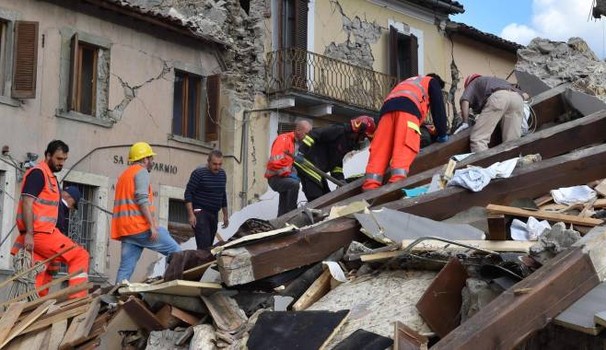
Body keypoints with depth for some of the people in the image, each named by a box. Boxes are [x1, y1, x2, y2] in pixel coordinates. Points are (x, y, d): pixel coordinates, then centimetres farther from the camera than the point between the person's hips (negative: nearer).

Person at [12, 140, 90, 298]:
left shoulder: (51, 178, 22)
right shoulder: (37, 173, -8)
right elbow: (27, 204, -16)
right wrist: (29, 234, -22)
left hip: (44, 233, 9)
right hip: (39, 232, -9)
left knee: (42, 278, 5)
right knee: (80, 256, -10)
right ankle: (78, 298, -14)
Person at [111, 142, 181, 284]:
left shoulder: (124, 175, 28)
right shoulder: (141, 171, -2)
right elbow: (142, 200, -15)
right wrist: (153, 225, -18)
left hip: (125, 229, 9)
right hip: (140, 227, -9)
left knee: (125, 269, 3)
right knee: (175, 251, -3)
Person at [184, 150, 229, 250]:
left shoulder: (222, 174, 11)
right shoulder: (199, 173, -9)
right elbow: (188, 193, -10)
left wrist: (225, 215, 23)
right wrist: (191, 214, -18)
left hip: (214, 214, 7)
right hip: (200, 213, -7)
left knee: (209, 245, 5)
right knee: (204, 245, -19)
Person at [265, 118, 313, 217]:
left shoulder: (300, 143, 7)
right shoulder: (283, 139, -16)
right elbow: (275, 162, -25)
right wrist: (290, 173, -24)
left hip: (286, 178, 9)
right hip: (276, 178, -9)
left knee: (283, 210, 15)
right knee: (294, 184, -34)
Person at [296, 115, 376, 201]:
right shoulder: (338, 130, -14)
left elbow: (337, 161, 16)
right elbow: (313, 135, -22)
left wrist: (340, 178, 1)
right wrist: (302, 152, -29)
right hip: (308, 166, -10)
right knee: (316, 201, -17)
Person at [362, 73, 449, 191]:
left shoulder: (407, 83, 47)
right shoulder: (432, 82, 31)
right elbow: (438, 108, 21)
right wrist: (442, 134, 27)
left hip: (387, 107, 5)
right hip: (408, 107, -5)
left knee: (380, 149, -9)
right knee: (405, 148, -20)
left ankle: (370, 185, -26)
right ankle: (398, 181, -41)